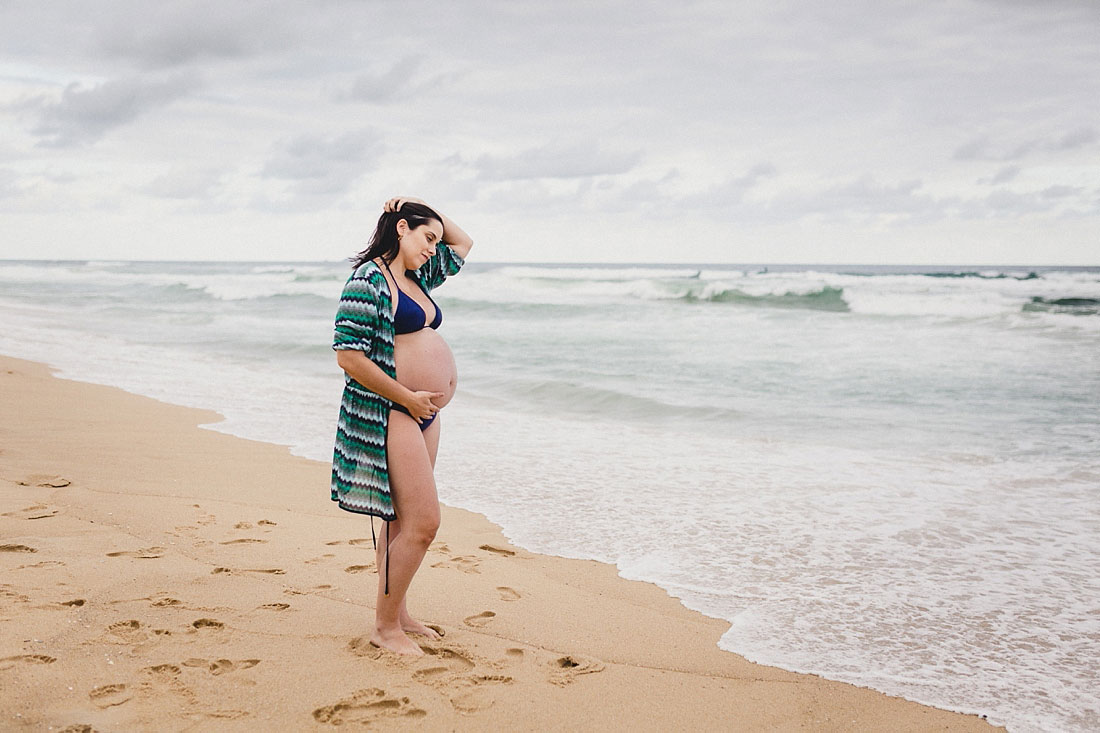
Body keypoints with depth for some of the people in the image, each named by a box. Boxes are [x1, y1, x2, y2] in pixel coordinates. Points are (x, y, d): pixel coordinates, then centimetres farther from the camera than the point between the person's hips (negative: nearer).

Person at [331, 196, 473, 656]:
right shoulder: (369, 278, -11)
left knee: (403, 521, 13)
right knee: (423, 520, -11)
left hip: (422, 412, 9)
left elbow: (462, 242, 30)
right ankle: (385, 626, 1)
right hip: (386, 412, -9)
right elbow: (349, 356, -18)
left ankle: (397, 614, 23)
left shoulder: (418, 278, 15)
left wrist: (422, 205, 16)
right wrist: (409, 398, -15)